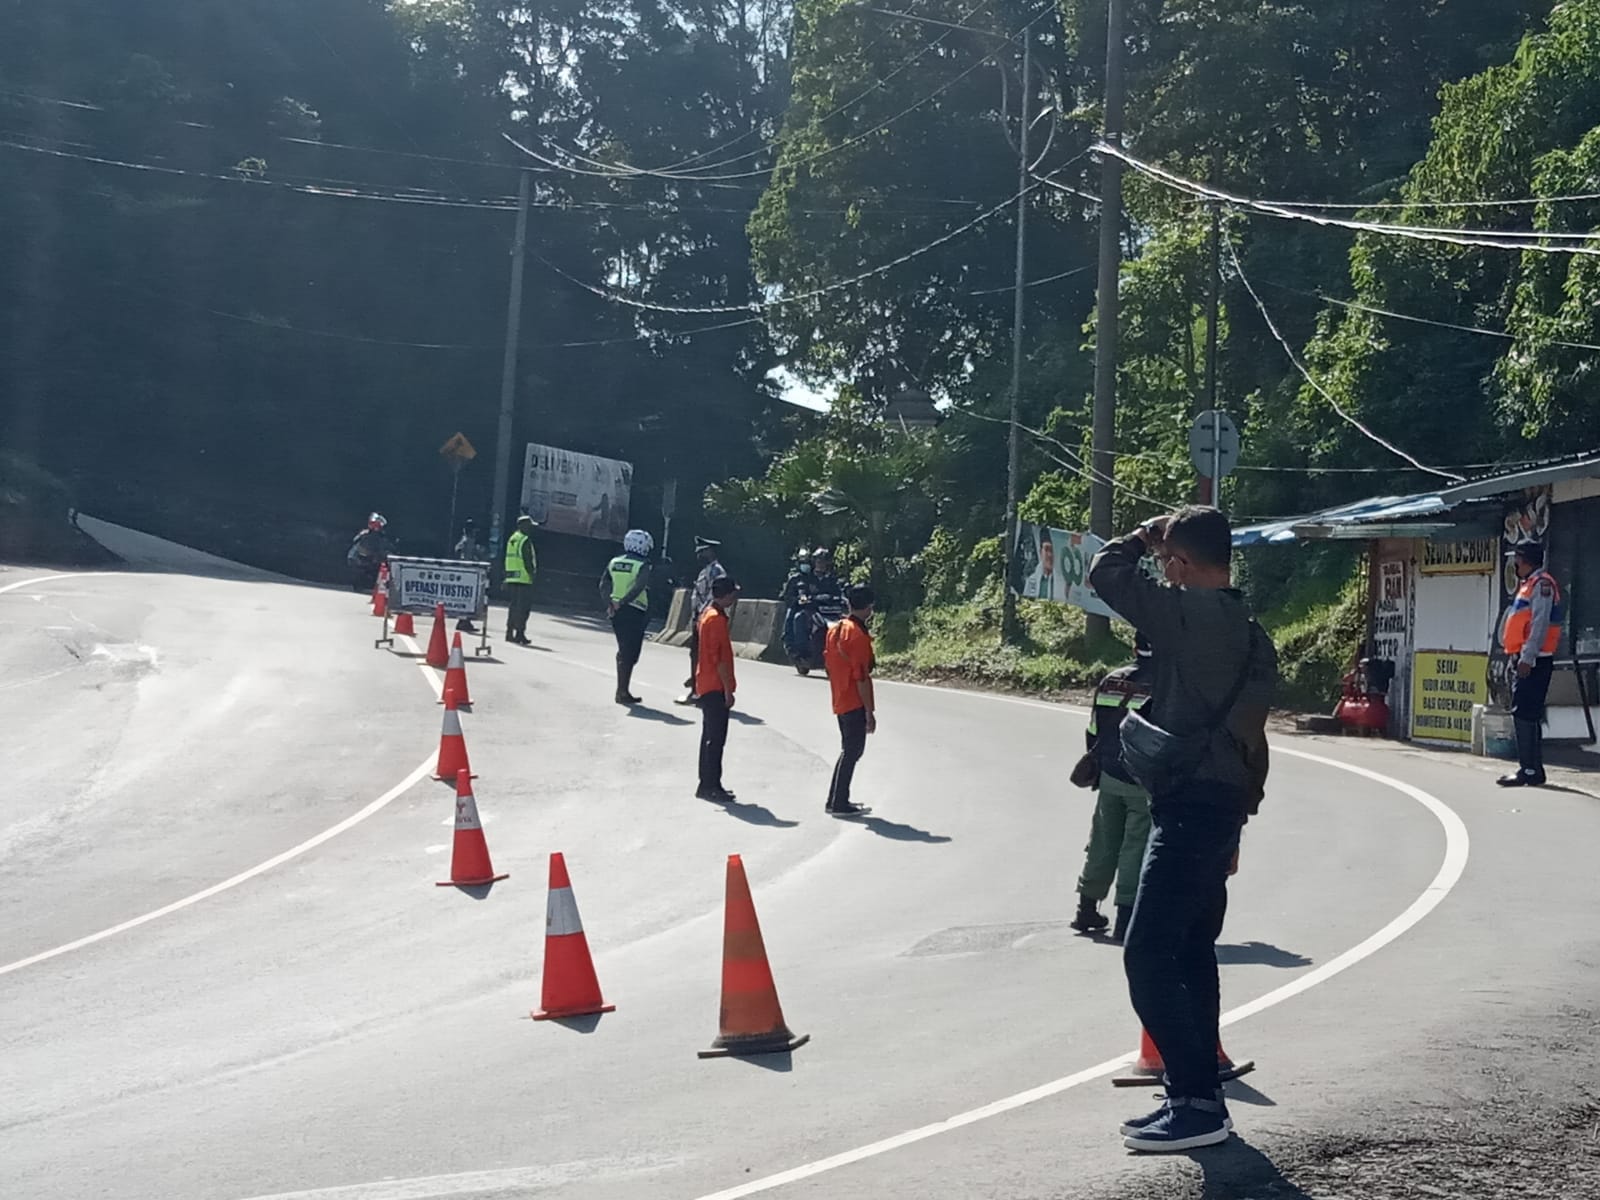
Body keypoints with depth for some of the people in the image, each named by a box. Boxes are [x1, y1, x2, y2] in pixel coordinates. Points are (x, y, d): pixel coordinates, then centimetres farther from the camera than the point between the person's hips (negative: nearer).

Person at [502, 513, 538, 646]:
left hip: (511, 578, 9)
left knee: (513, 606, 13)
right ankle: (520, 633, -8)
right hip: (523, 578, -9)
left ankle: (510, 632, 15)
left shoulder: (511, 539, 16)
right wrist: (532, 573, -7)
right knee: (523, 608, -6)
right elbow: (528, 560, -15)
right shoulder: (525, 540, -11)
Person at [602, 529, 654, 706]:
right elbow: (639, 587, -22)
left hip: (616, 611, 6)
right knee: (630, 653, -1)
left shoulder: (614, 562, 9)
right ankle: (622, 692, -1)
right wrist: (623, 601, -17)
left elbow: (604, 584, 3)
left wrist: (609, 604, -1)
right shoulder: (642, 565, -9)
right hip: (635, 612, -6)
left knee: (623, 651, 18)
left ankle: (622, 689, 21)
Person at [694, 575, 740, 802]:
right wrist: (728, 689, -18)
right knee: (716, 738, -7)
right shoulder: (717, 619, -17)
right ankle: (711, 786, -4)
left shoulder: (708, 613, 14)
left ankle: (707, 784, 17)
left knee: (710, 736, 13)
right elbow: (720, 658, -20)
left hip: (707, 686, 10)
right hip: (715, 687, -10)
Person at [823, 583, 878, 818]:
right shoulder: (859, 636, -18)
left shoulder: (834, 630, 8)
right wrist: (870, 712, -16)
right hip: (855, 703, -9)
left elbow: (828, 663, 14)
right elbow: (861, 677, -20)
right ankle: (839, 804, 1)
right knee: (851, 752, -1)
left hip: (840, 701, 9)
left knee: (850, 750, 17)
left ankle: (836, 800, 20)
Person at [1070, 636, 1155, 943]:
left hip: (1109, 779, 5)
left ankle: (1087, 910, 26)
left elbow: (1093, 732, 9)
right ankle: (1125, 918, 0)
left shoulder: (1111, 681, 4)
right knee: (1135, 849, 0)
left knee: (1102, 844, 16)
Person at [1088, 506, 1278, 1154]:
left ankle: (1198, 1103, -5)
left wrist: (1143, 538, 7)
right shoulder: (1249, 631, 14)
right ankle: (1197, 1096, 21)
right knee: (1191, 954, 15)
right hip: (1223, 806, 10)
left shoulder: (1194, 615, -16)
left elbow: (1106, 572, -13)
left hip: (1190, 808, -10)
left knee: (1148, 957, -8)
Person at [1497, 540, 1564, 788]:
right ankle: (1532, 769, 15)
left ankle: (1529, 770, -13)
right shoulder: (1529, 584, 21)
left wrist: (1527, 657, -24)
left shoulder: (1541, 584, -10)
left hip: (1534, 660, -10)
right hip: (1525, 659, 10)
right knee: (1526, 714, 11)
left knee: (1525, 713, -13)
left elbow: (1540, 624, -19)